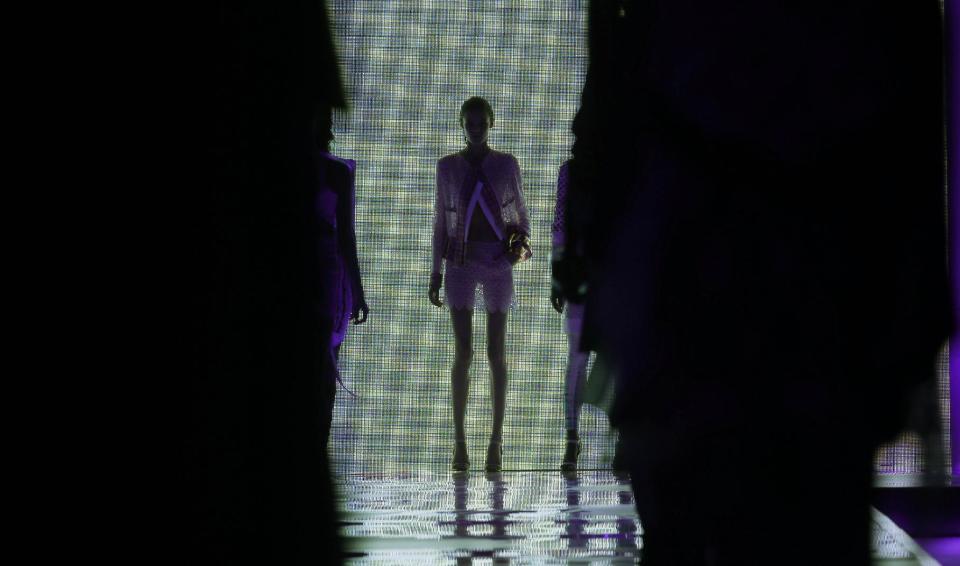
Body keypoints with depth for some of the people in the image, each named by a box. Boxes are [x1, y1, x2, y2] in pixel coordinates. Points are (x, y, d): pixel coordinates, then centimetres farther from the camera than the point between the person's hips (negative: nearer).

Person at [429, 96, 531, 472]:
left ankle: (496, 441, 3)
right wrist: (436, 271, 5)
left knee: (496, 353, -1)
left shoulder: (506, 164, 6)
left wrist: (522, 241, -4)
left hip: (497, 262, 0)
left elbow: (520, 209, 15)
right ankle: (459, 440, -4)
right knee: (463, 352, -8)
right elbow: (440, 222, 10)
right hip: (461, 263, 0)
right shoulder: (447, 167, 8)